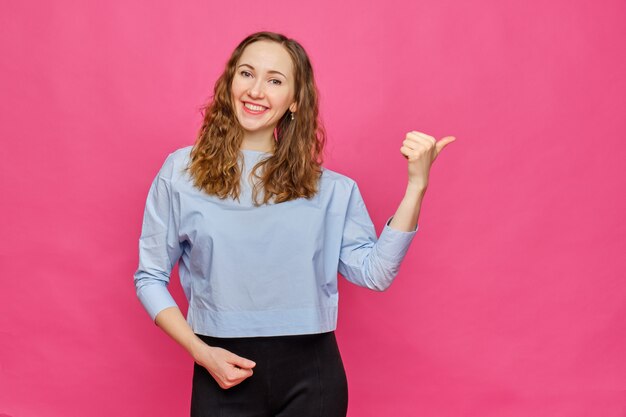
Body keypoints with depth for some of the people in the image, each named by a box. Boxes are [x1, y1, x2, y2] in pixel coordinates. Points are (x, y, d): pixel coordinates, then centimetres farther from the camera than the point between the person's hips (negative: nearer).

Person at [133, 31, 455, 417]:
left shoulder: (330, 189, 1)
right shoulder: (181, 172, -1)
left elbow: (374, 272, -7)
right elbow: (151, 277, 3)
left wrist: (416, 185, -12)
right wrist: (200, 352, -8)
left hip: (312, 375, 1)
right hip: (224, 375, -1)